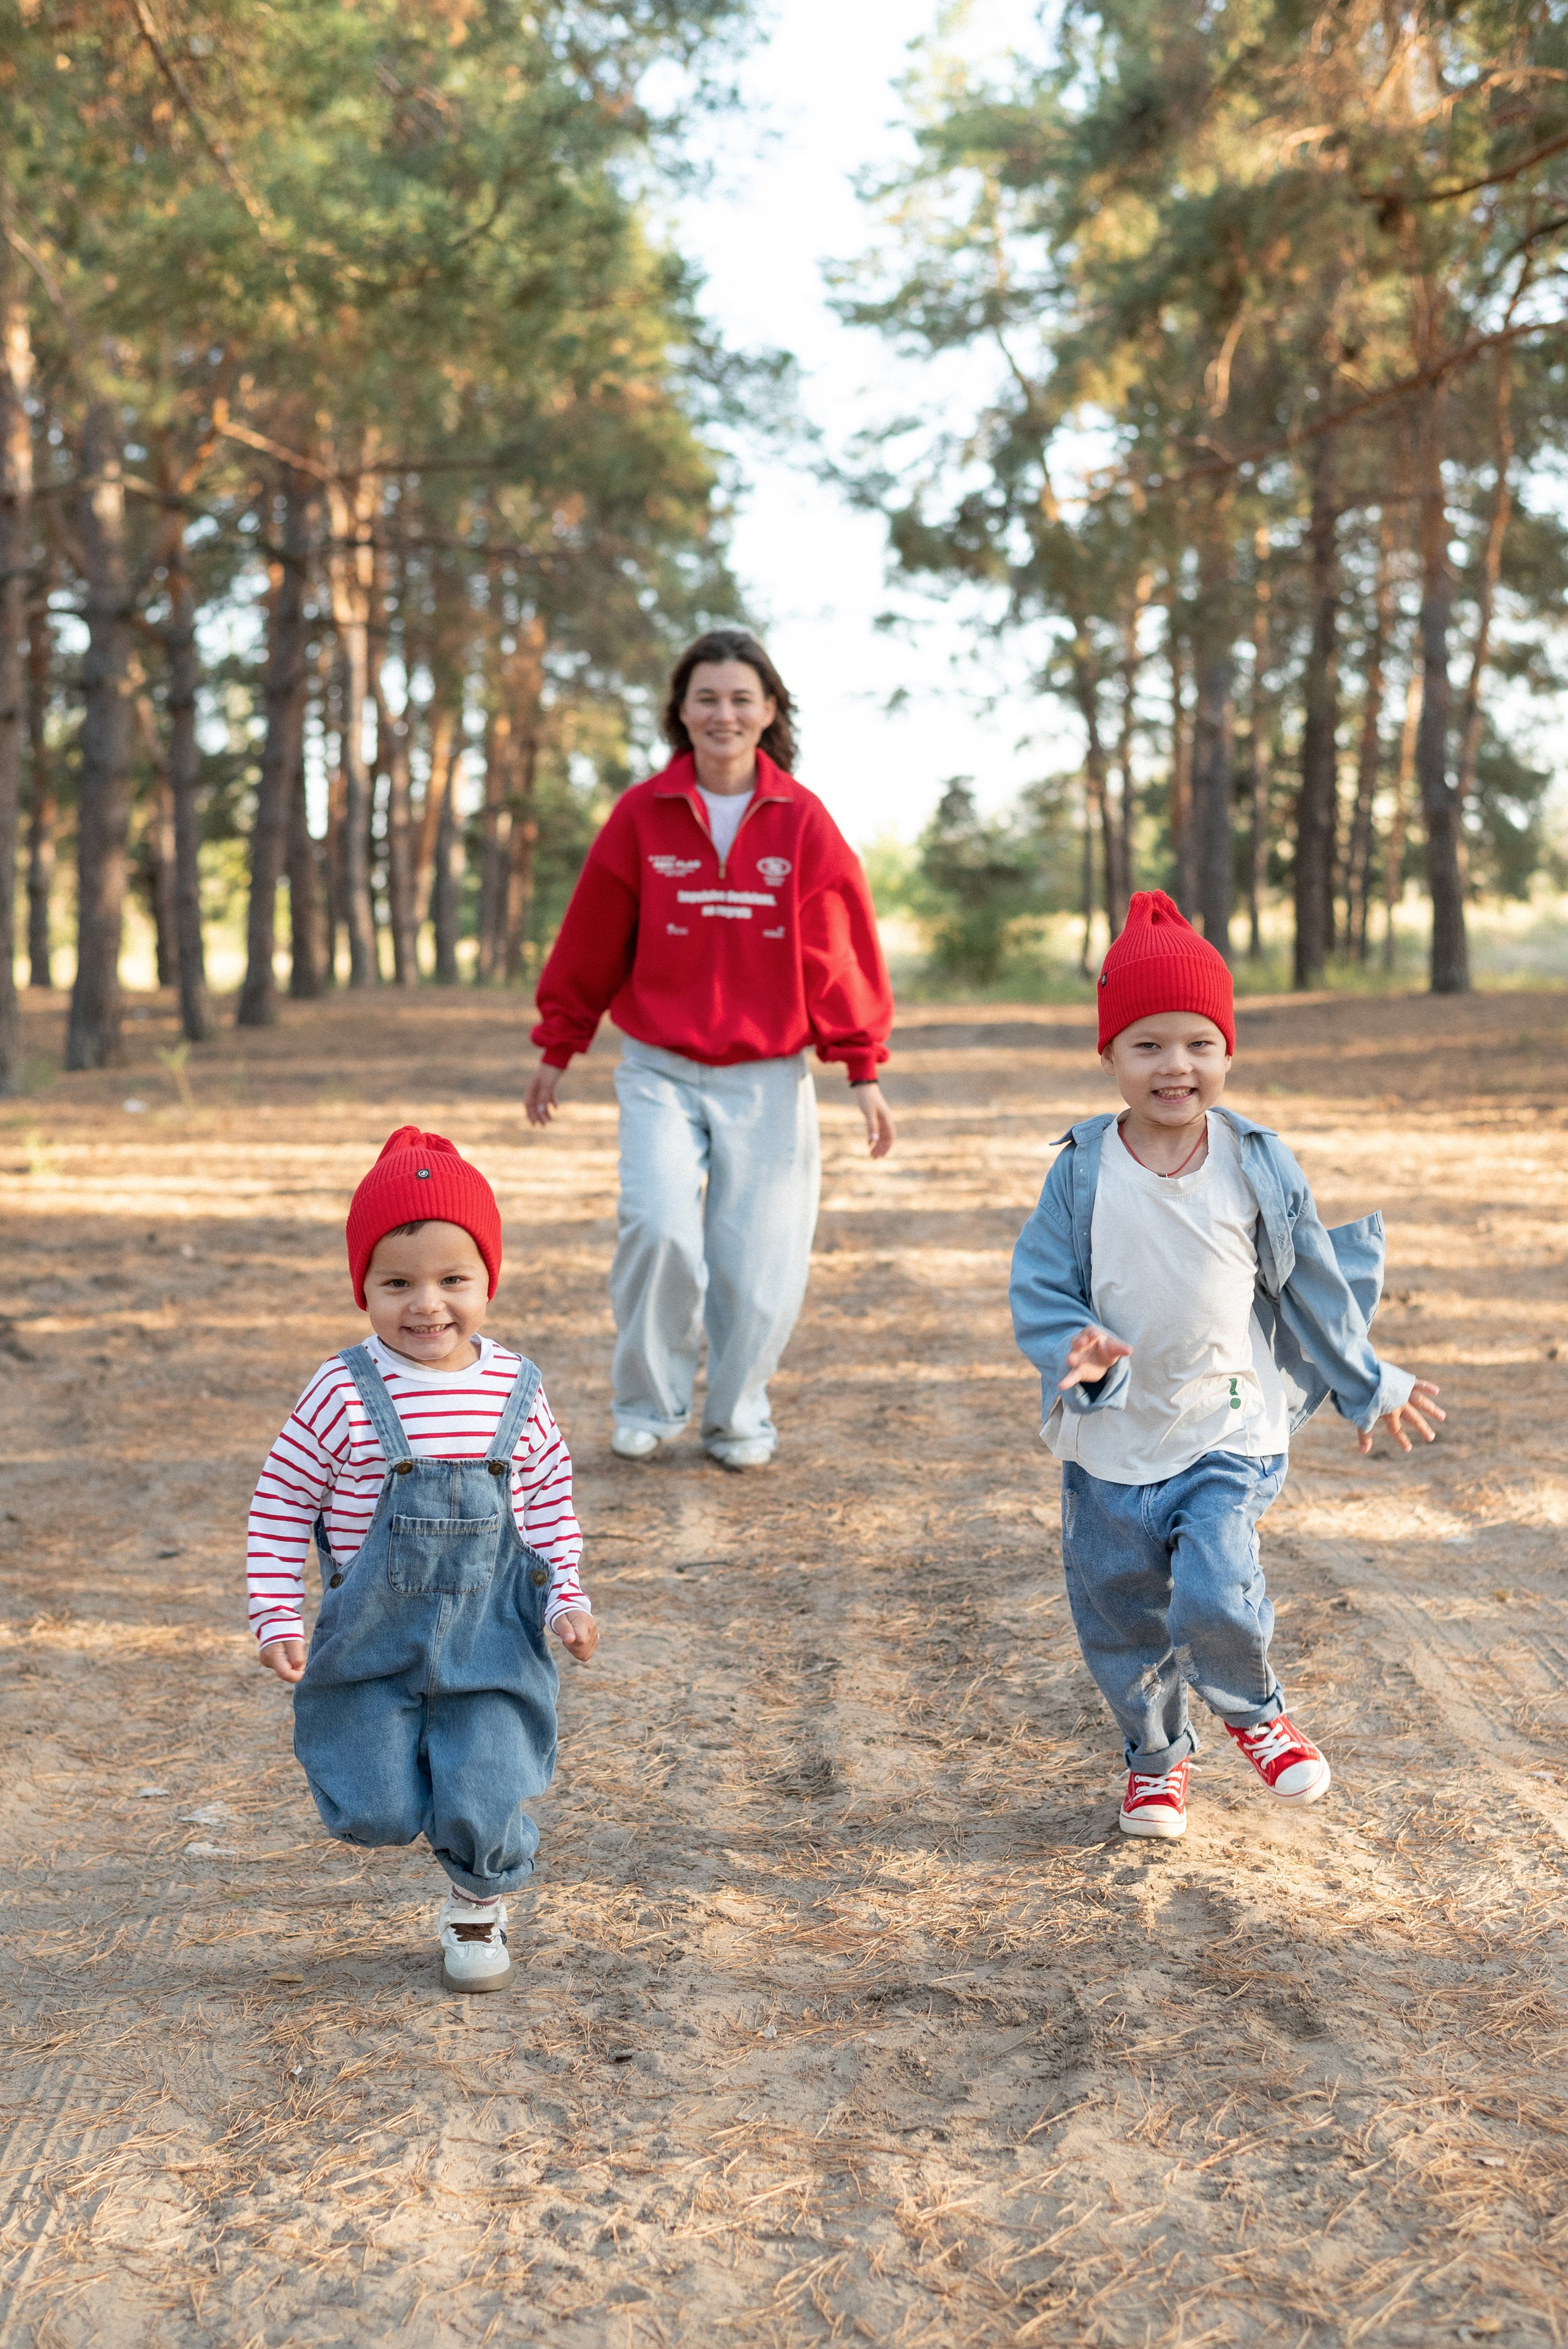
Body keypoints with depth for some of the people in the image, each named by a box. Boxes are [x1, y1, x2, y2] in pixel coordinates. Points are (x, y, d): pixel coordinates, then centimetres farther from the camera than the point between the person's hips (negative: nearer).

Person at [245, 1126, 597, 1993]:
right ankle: (383, 1766, 37)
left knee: (484, 1808, -3)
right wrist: (277, 1621, -8)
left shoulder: (515, 1390, -4)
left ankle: (477, 1907, 30)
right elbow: (280, 1504, -4)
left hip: (489, 1636, 1)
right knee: (376, 1815, 0)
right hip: (373, 1639, -1)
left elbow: (550, 1500, 9)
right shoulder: (344, 1395, -13)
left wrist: (566, 1599, 1)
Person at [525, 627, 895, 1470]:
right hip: (660, 1070, -1)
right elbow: (591, 942, 5)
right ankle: (645, 1403, 5)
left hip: (768, 1077, 1)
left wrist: (864, 1071, 0)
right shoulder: (642, 815, -2)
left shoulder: (803, 822, -1)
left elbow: (841, 952, 2)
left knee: (759, 1259, 0)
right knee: (659, 1227, -18)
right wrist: (555, 1051, 10)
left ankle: (737, 1415, 24)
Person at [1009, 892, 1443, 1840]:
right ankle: (1156, 1756, 39)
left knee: (1215, 1598, -17)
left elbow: (1312, 1284, 6)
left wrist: (1366, 1385, 12)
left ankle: (1258, 1712, 16)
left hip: (1227, 1431, -1)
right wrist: (1076, 1351, -25)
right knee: (1119, 1617, 12)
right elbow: (1040, 1284, -4)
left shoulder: (1257, 1165, -5)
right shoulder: (1083, 1170, -8)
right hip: (1111, 1436, 1)